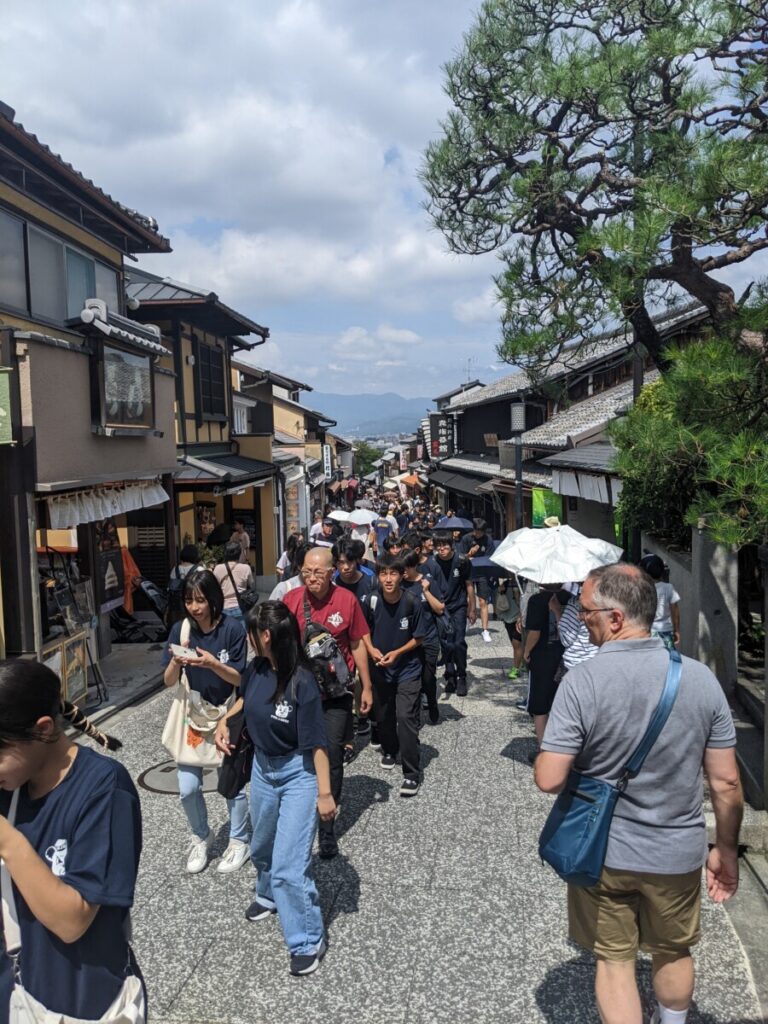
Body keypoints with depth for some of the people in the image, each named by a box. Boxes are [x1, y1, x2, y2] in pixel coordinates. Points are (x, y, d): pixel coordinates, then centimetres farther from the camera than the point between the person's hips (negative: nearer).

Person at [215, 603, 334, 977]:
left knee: (289, 864, -7)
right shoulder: (257, 668, -9)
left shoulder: (302, 682, -28)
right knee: (262, 847, 27)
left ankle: (308, 942, 13)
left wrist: (325, 793, -19)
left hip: (298, 775, -7)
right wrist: (224, 721, 3)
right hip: (262, 767, 7)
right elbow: (244, 697, 17)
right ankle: (269, 895, 56)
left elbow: (317, 742, -22)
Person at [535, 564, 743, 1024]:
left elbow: (549, 779, -22)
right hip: (678, 853, 3)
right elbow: (726, 784, -7)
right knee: (675, 952, 27)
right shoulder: (701, 678, -12)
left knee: (614, 960, 17)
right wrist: (726, 850, 8)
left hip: (603, 852, -3)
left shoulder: (583, 680, -23)